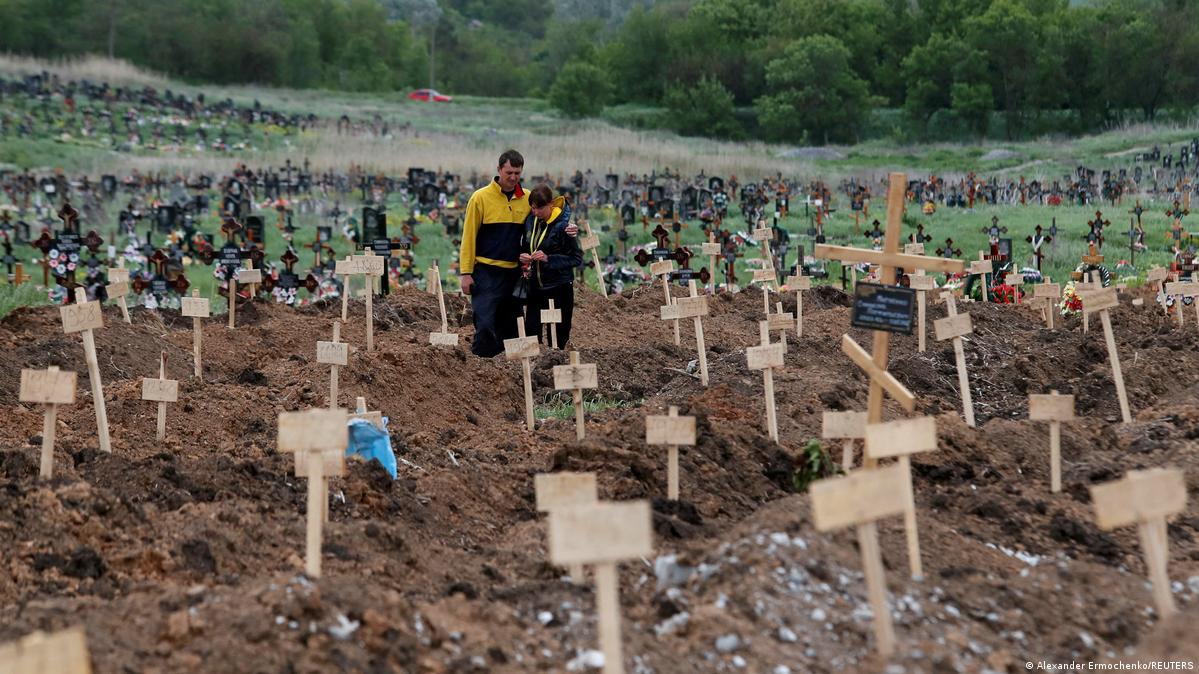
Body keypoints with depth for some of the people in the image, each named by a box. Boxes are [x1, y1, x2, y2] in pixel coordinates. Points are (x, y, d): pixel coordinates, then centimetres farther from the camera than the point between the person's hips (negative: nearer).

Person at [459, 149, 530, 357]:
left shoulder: (527, 199, 6)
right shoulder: (481, 197, -4)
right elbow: (469, 236, -3)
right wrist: (466, 272, -7)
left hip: (514, 272, 4)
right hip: (487, 271, -4)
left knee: (509, 328, 10)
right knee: (485, 326, -10)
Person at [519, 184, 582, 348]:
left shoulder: (563, 225, -13)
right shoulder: (530, 221, 4)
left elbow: (577, 259, -13)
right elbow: (524, 247, 18)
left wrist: (548, 259, -22)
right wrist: (522, 257, -5)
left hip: (559, 287, -5)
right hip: (535, 287, 5)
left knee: (558, 337, 3)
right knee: (531, 331, 2)